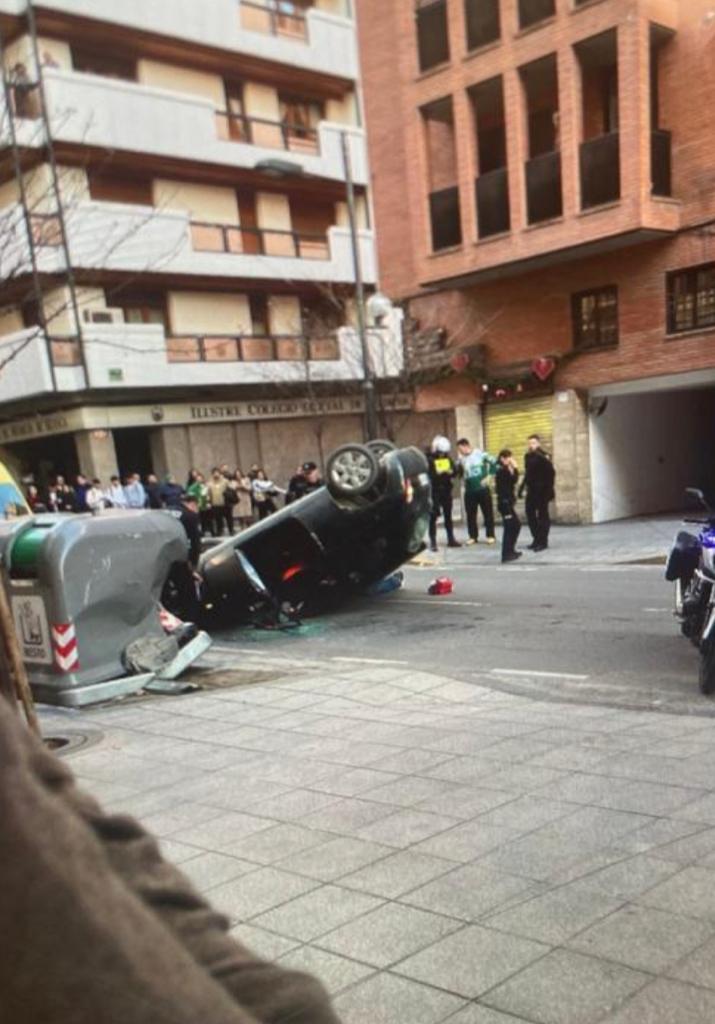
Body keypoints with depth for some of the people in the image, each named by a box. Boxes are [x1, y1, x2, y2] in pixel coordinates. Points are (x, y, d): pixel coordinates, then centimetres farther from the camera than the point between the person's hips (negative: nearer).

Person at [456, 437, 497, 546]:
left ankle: (491, 536, 11)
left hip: (483, 488, -3)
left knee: (488, 512, 2)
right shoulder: (461, 459, 2)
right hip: (469, 490, 3)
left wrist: (489, 476, -5)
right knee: (470, 514, 5)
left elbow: (494, 463, -5)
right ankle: (473, 536, 14)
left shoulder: (480, 454, -9)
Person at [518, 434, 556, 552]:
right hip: (531, 490, 7)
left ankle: (543, 542, 4)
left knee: (542, 516, -1)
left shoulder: (543, 457, -11)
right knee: (530, 514, 8)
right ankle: (536, 539, 19)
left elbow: (551, 473, -19)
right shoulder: (528, 456, 11)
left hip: (542, 490, -7)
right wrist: (522, 488, 16)